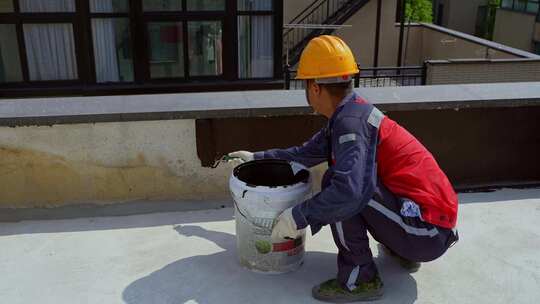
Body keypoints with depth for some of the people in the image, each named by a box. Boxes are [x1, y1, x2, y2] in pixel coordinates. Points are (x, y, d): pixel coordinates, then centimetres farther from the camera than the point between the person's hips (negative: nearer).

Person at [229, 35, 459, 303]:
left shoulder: (351, 121, -21)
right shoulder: (348, 114, 9)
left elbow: (350, 191, -35)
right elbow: (306, 153, 22)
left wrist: (298, 217, -23)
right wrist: (256, 157, 28)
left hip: (426, 233, -10)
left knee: (335, 182, -18)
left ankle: (360, 279, -6)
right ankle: (402, 251, 21)